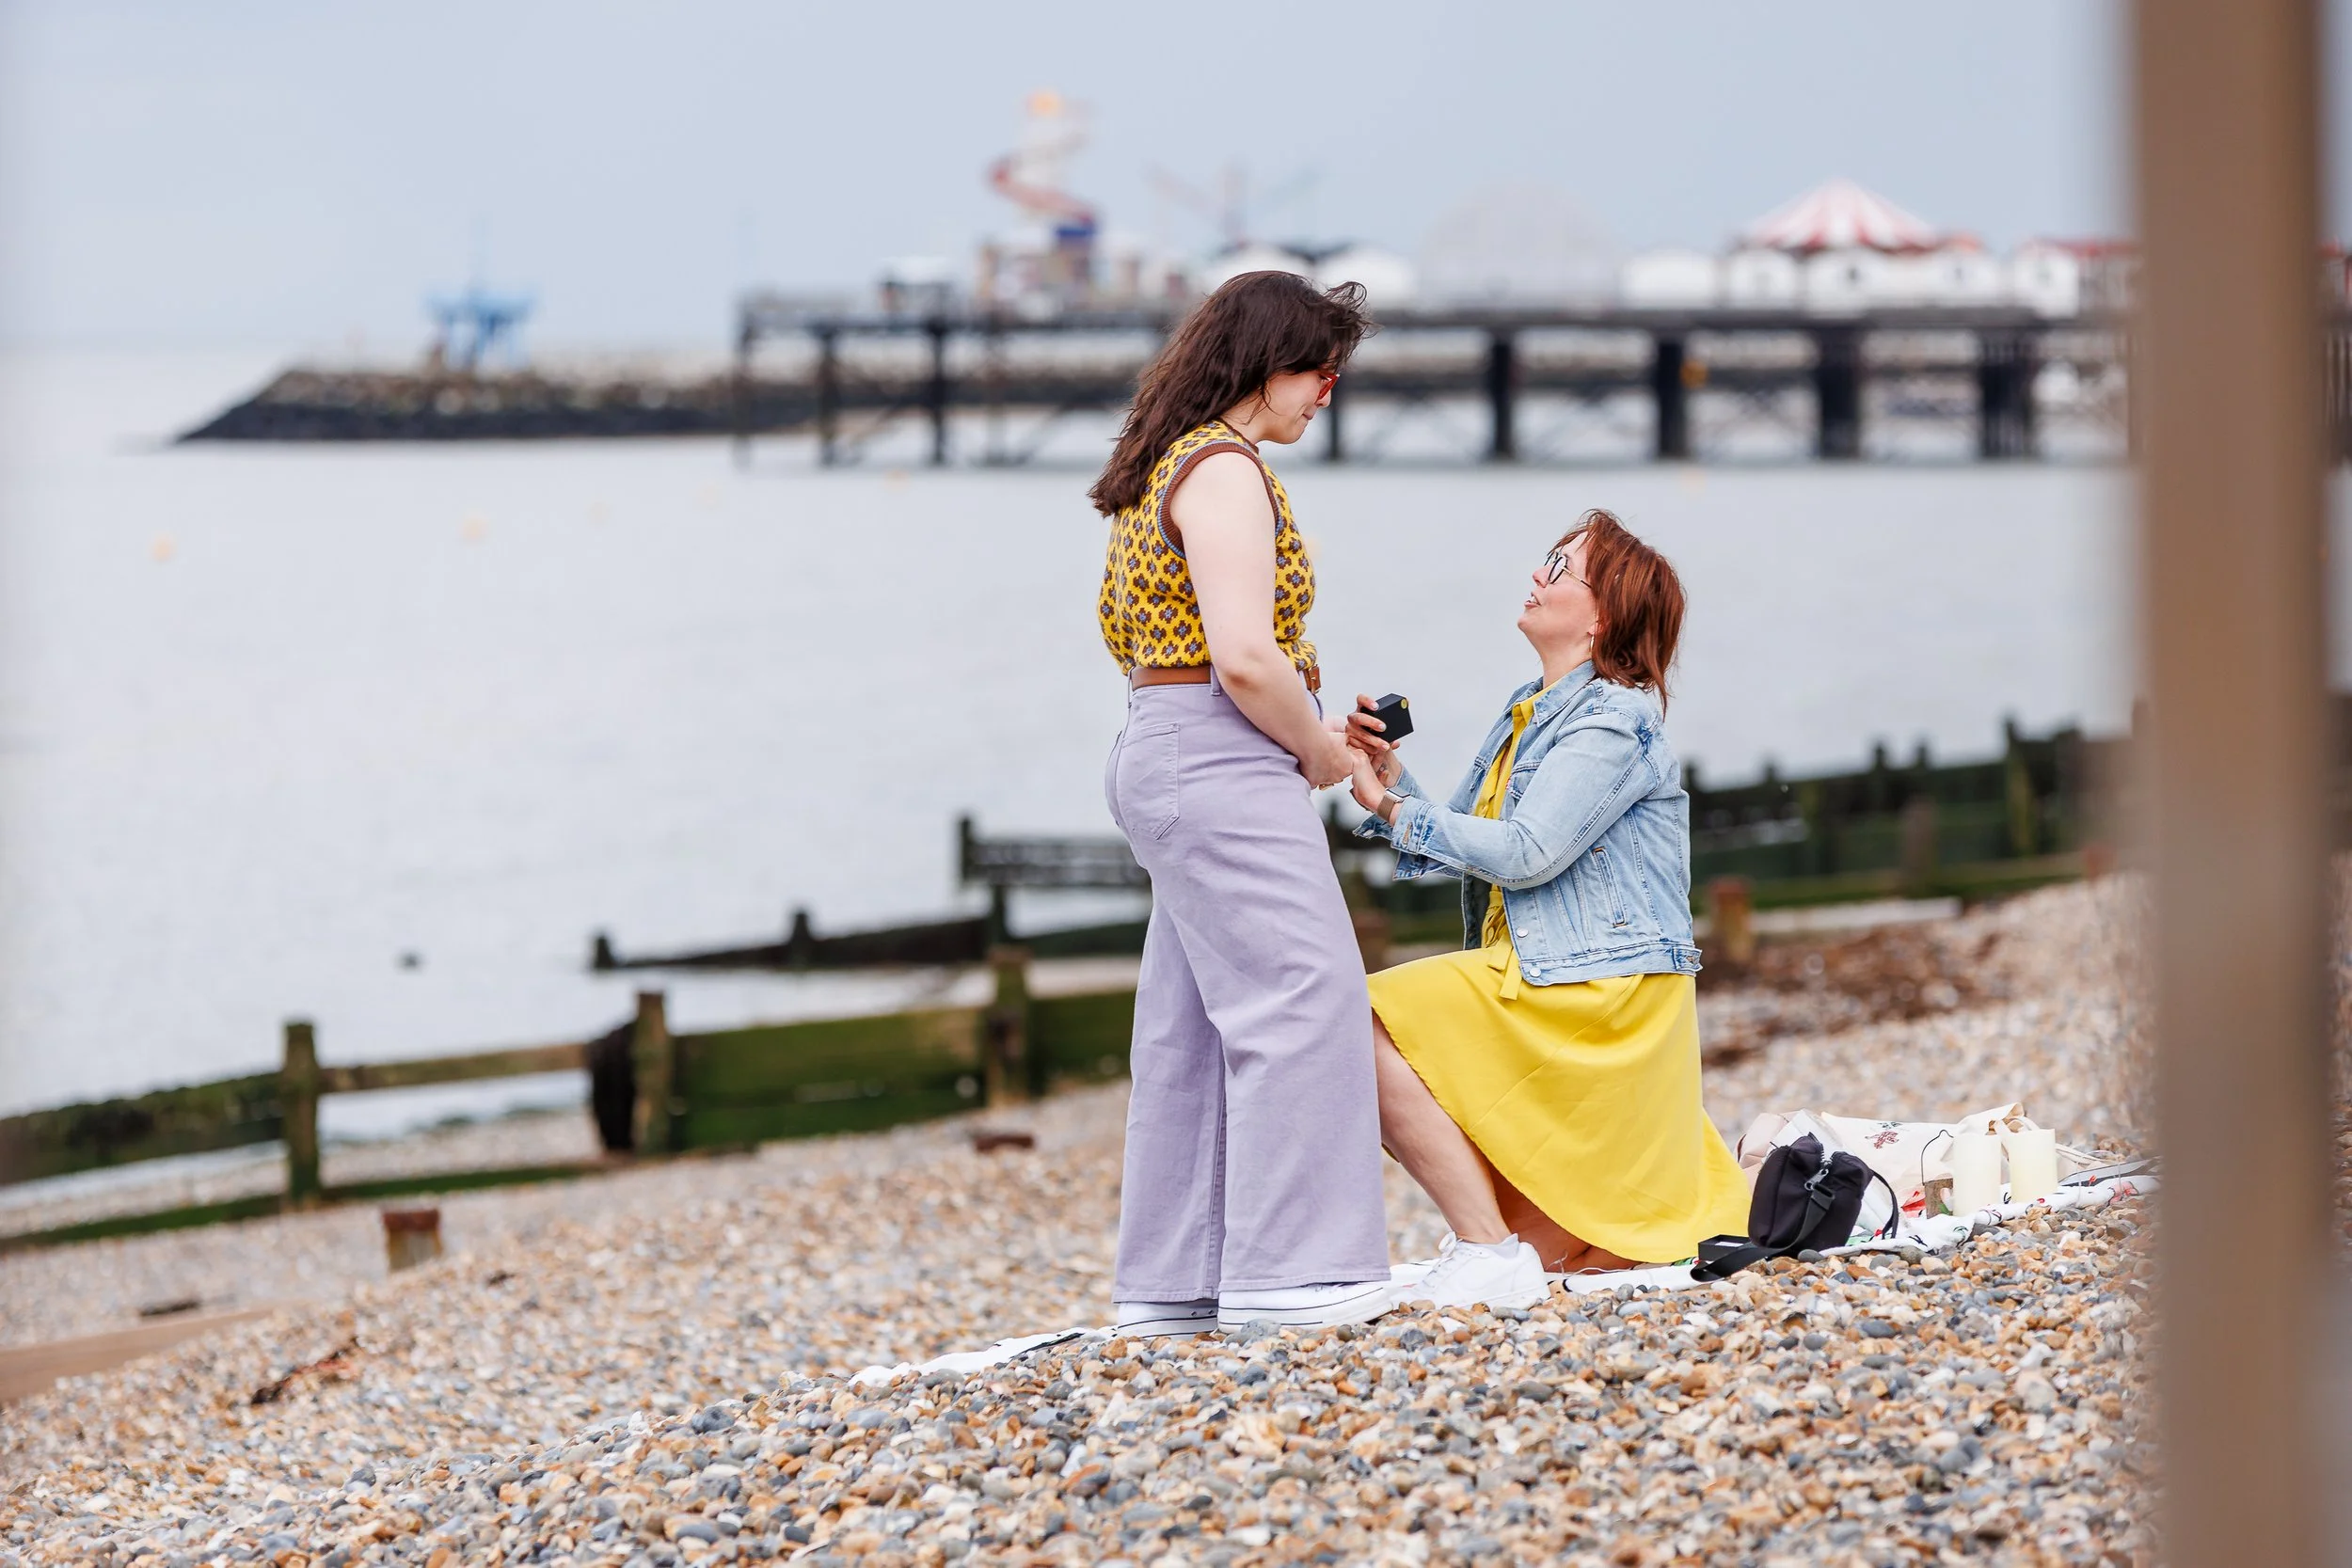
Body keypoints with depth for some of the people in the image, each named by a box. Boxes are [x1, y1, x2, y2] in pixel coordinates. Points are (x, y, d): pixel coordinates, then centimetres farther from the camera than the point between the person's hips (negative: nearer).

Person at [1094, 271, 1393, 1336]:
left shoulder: (1161, 468, 18)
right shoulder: (1226, 470, -14)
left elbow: (1119, 631, 27)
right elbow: (1245, 657, -23)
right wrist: (1323, 749, -7)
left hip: (1160, 757, 10)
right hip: (1221, 760, -10)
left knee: (1193, 1026, 11)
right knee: (1300, 999, -11)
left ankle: (1170, 1283, 13)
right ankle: (1289, 1269, -14)